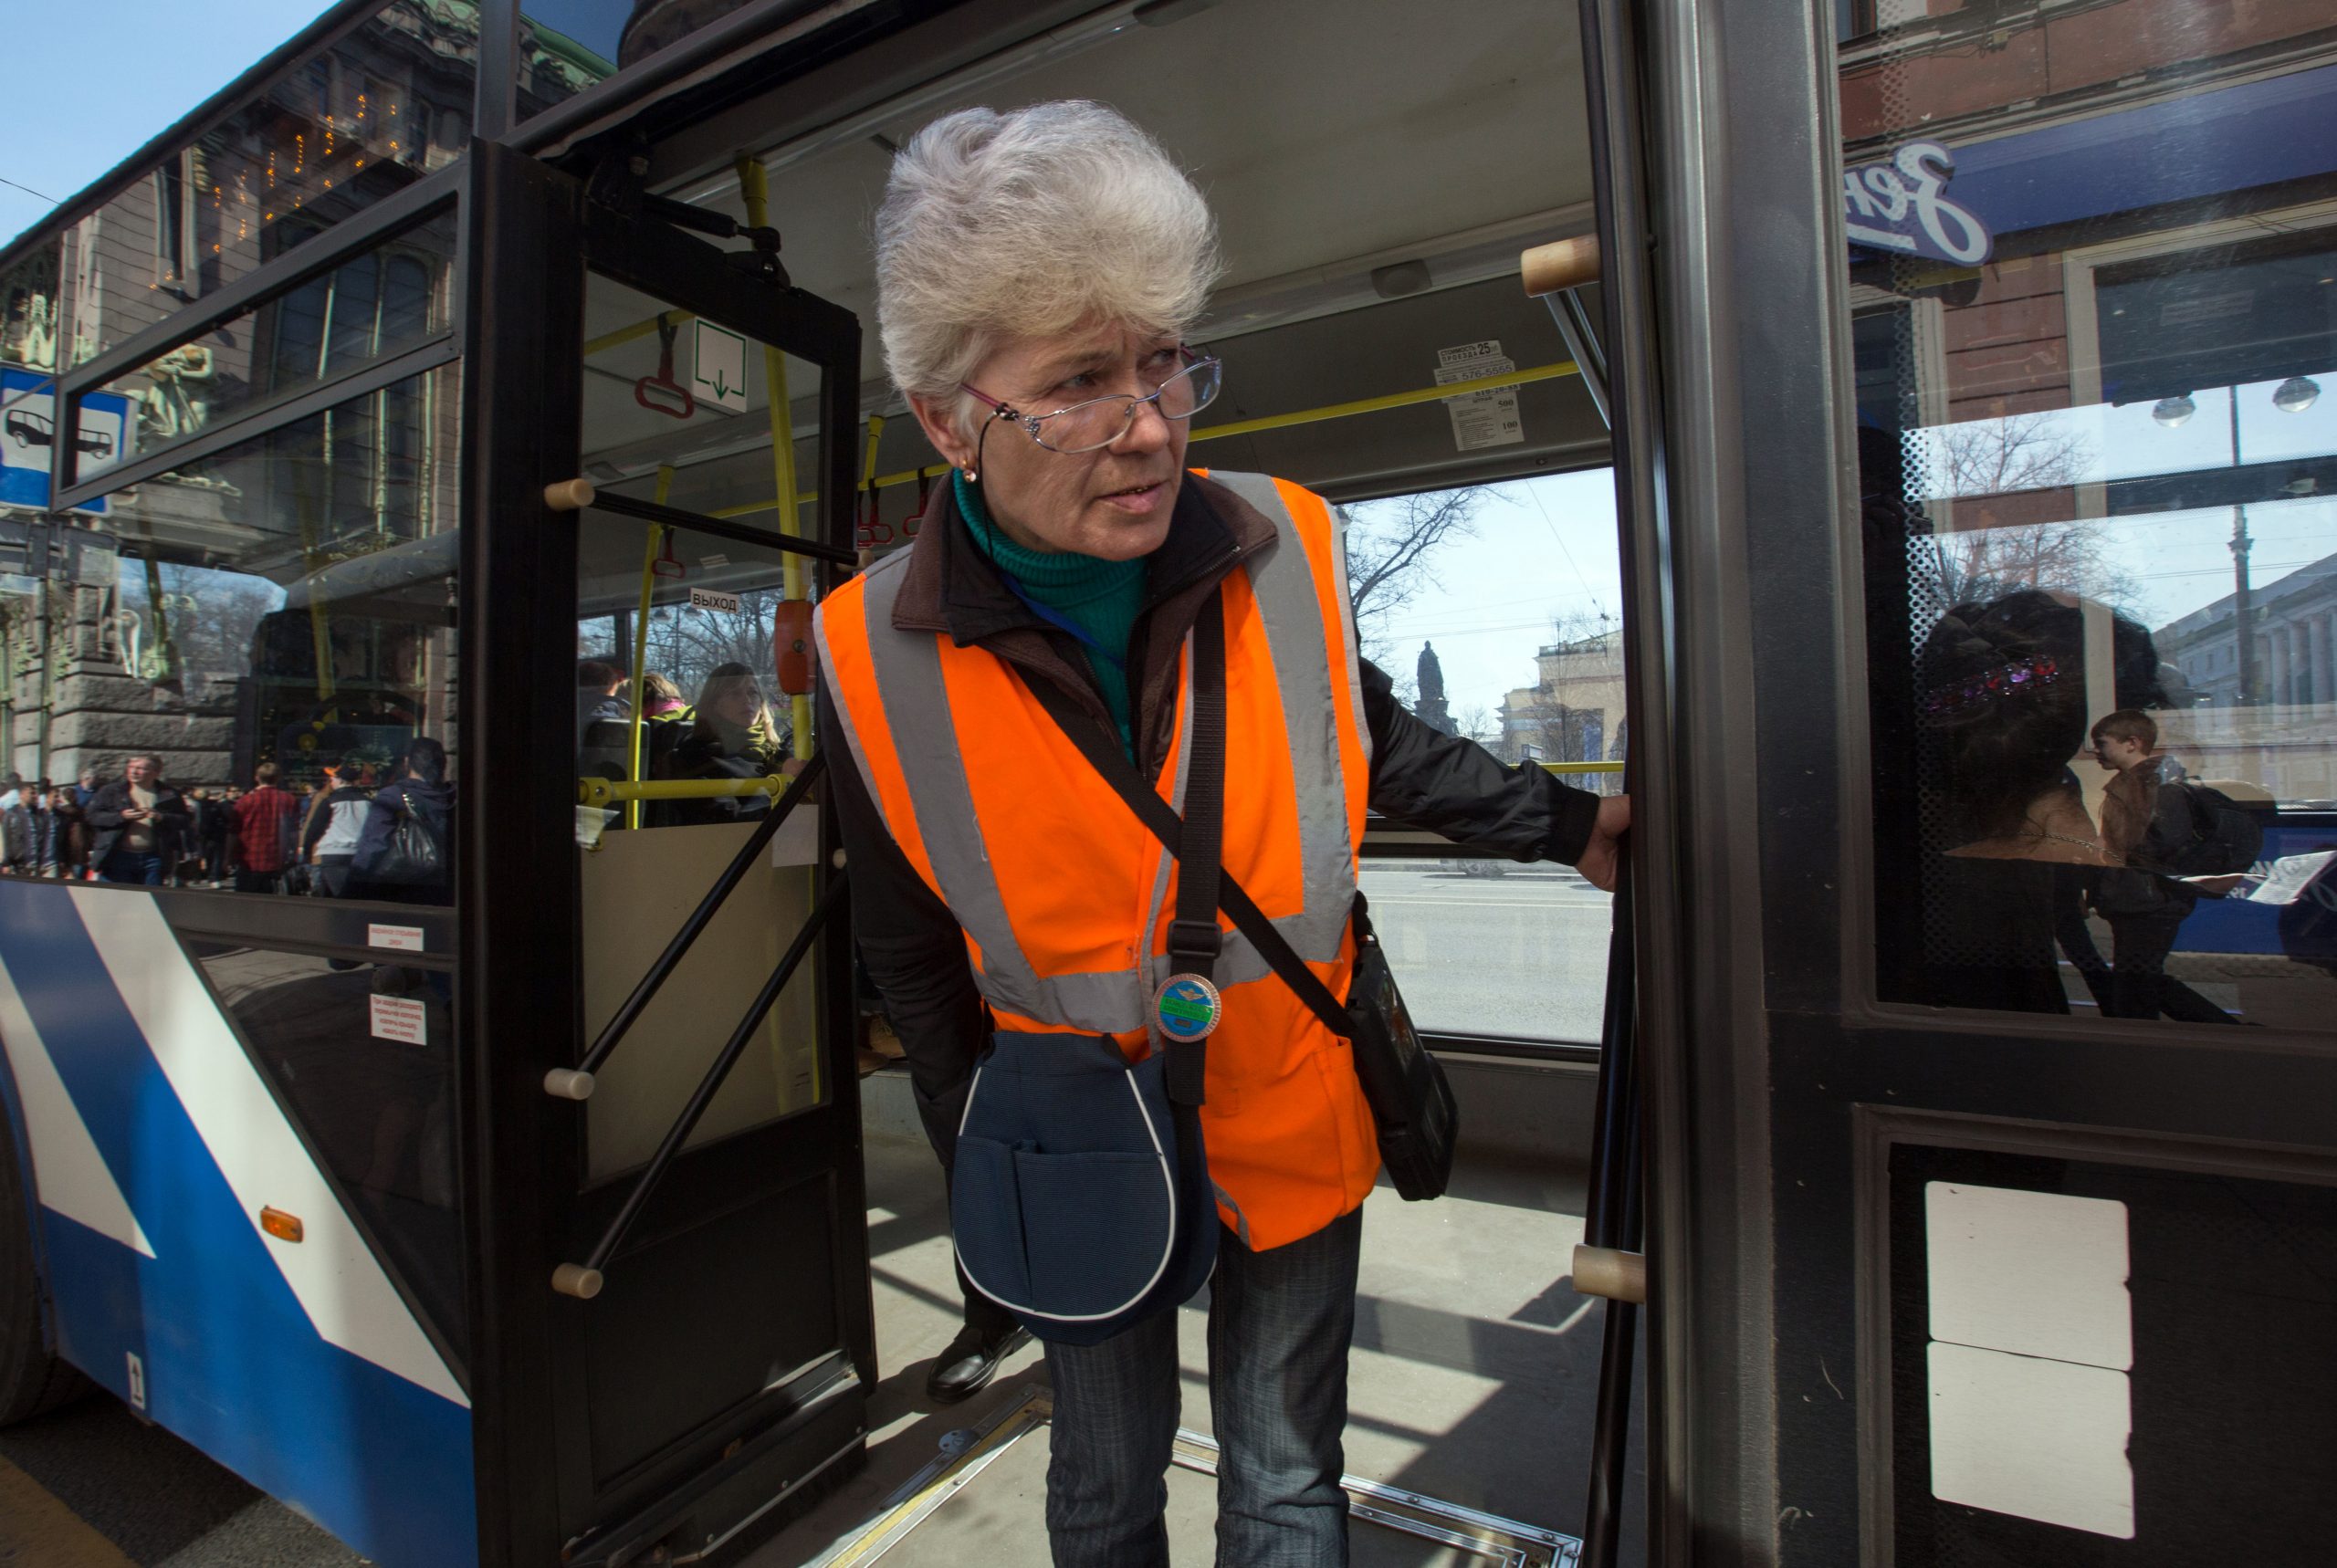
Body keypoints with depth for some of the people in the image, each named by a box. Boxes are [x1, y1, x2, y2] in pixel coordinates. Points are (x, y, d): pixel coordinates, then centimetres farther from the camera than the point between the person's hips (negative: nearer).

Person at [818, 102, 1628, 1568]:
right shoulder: (877, 657, -18)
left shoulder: (1287, 548, -16)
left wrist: (1563, 823, 6)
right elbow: (915, 962, -4)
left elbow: (1372, 743, 5)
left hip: (1294, 1116, 1)